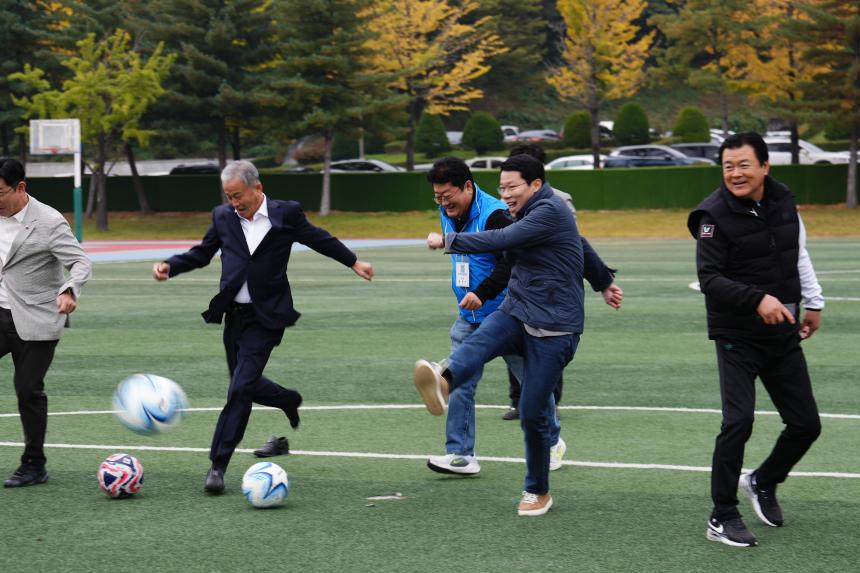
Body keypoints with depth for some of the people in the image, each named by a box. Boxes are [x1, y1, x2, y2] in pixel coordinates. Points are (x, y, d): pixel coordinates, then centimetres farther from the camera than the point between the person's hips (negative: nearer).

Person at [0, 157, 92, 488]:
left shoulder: (49, 222, -13)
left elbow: (81, 262, -15)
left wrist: (69, 291, -34)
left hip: (35, 320, -5)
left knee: (28, 390, 0)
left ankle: (34, 466, 13)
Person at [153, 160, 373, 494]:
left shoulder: (286, 214, -5)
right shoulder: (223, 217, 4)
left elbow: (318, 239, 10)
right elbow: (202, 253, 14)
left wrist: (353, 262, 20)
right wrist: (170, 266, -4)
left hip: (265, 317, -5)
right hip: (234, 314, 5)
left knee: (241, 388, -13)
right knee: (246, 385, 16)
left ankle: (218, 465, -11)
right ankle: (289, 401, 48)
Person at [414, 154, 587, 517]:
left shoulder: (550, 212, -14)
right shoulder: (530, 214, 17)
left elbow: (500, 241, -22)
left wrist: (447, 241, -18)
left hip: (552, 329, -8)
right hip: (516, 314, 8)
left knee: (533, 412, -5)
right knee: (479, 341, -29)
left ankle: (538, 491, 15)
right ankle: (444, 381, -63)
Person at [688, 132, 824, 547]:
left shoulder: (783, 202, 2)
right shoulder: (715, 214, -15)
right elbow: (709, 279, -20)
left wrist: (813, 303, 16)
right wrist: (757, 299, -31)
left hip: (783, 335, 6)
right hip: (737, 337, -6)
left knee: (806, 424, 8)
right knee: (738, 421, -16)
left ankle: (763, 483, 34)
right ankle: (722, 518, -3)